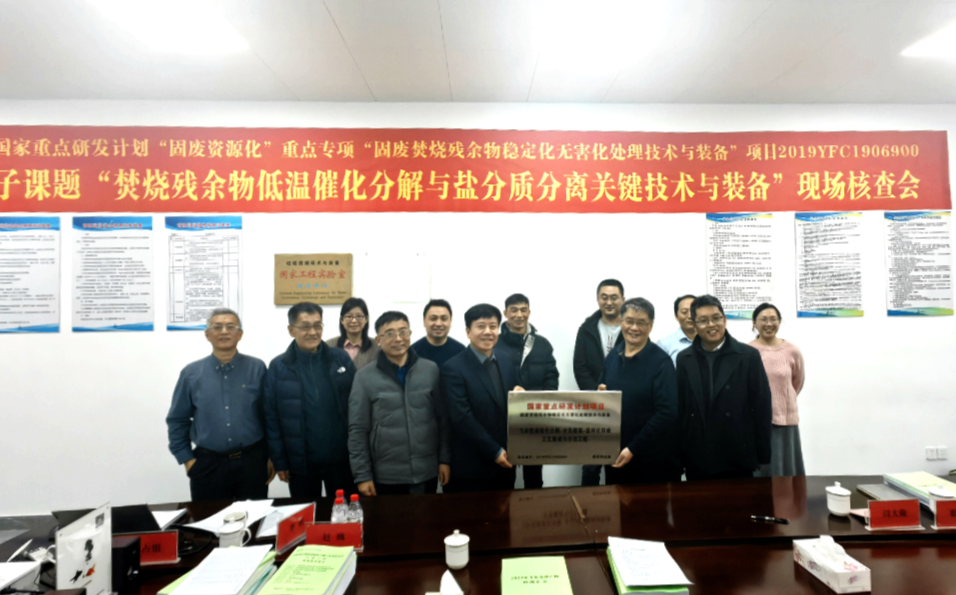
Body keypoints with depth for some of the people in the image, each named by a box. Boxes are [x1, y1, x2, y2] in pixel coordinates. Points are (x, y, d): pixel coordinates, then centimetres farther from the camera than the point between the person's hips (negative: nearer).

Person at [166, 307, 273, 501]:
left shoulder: (257, 369, -3)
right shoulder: (191, 373, 1)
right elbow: (177, 421, 7)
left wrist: (272, 456, -1)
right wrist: (187, 459, 2)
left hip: (252, 462, -1)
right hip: (208, 464, 1)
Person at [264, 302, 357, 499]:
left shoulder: (341, 359, -1)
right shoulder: (278, 367, -3)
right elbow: (272, 418, -1)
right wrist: (279, 461, -2)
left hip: (341, 458, 1)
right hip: (300, 462, 0)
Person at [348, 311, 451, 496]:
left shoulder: (431, 370, -1)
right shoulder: (365, 377, -5)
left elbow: (443, 418, 4)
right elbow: (358, 430, -3)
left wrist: (445, 459, 3)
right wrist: (362, 475, -4)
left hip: (426, 473, 2)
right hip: (385, 476, -1)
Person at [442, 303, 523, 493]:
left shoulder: (506, 359, 4)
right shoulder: (453, 368, -15)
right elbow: (462, 418, -18)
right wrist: (494, 451, -16)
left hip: (505, 461, 5)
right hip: (471, 466, -5)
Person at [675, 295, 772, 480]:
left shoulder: (748, 356, -1)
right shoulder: (684, 359, 4)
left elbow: (761, 407, -1)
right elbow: (679, 409, 4)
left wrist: (762, 456, -2)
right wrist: (679, 455, 3)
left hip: (738, 460, -1)